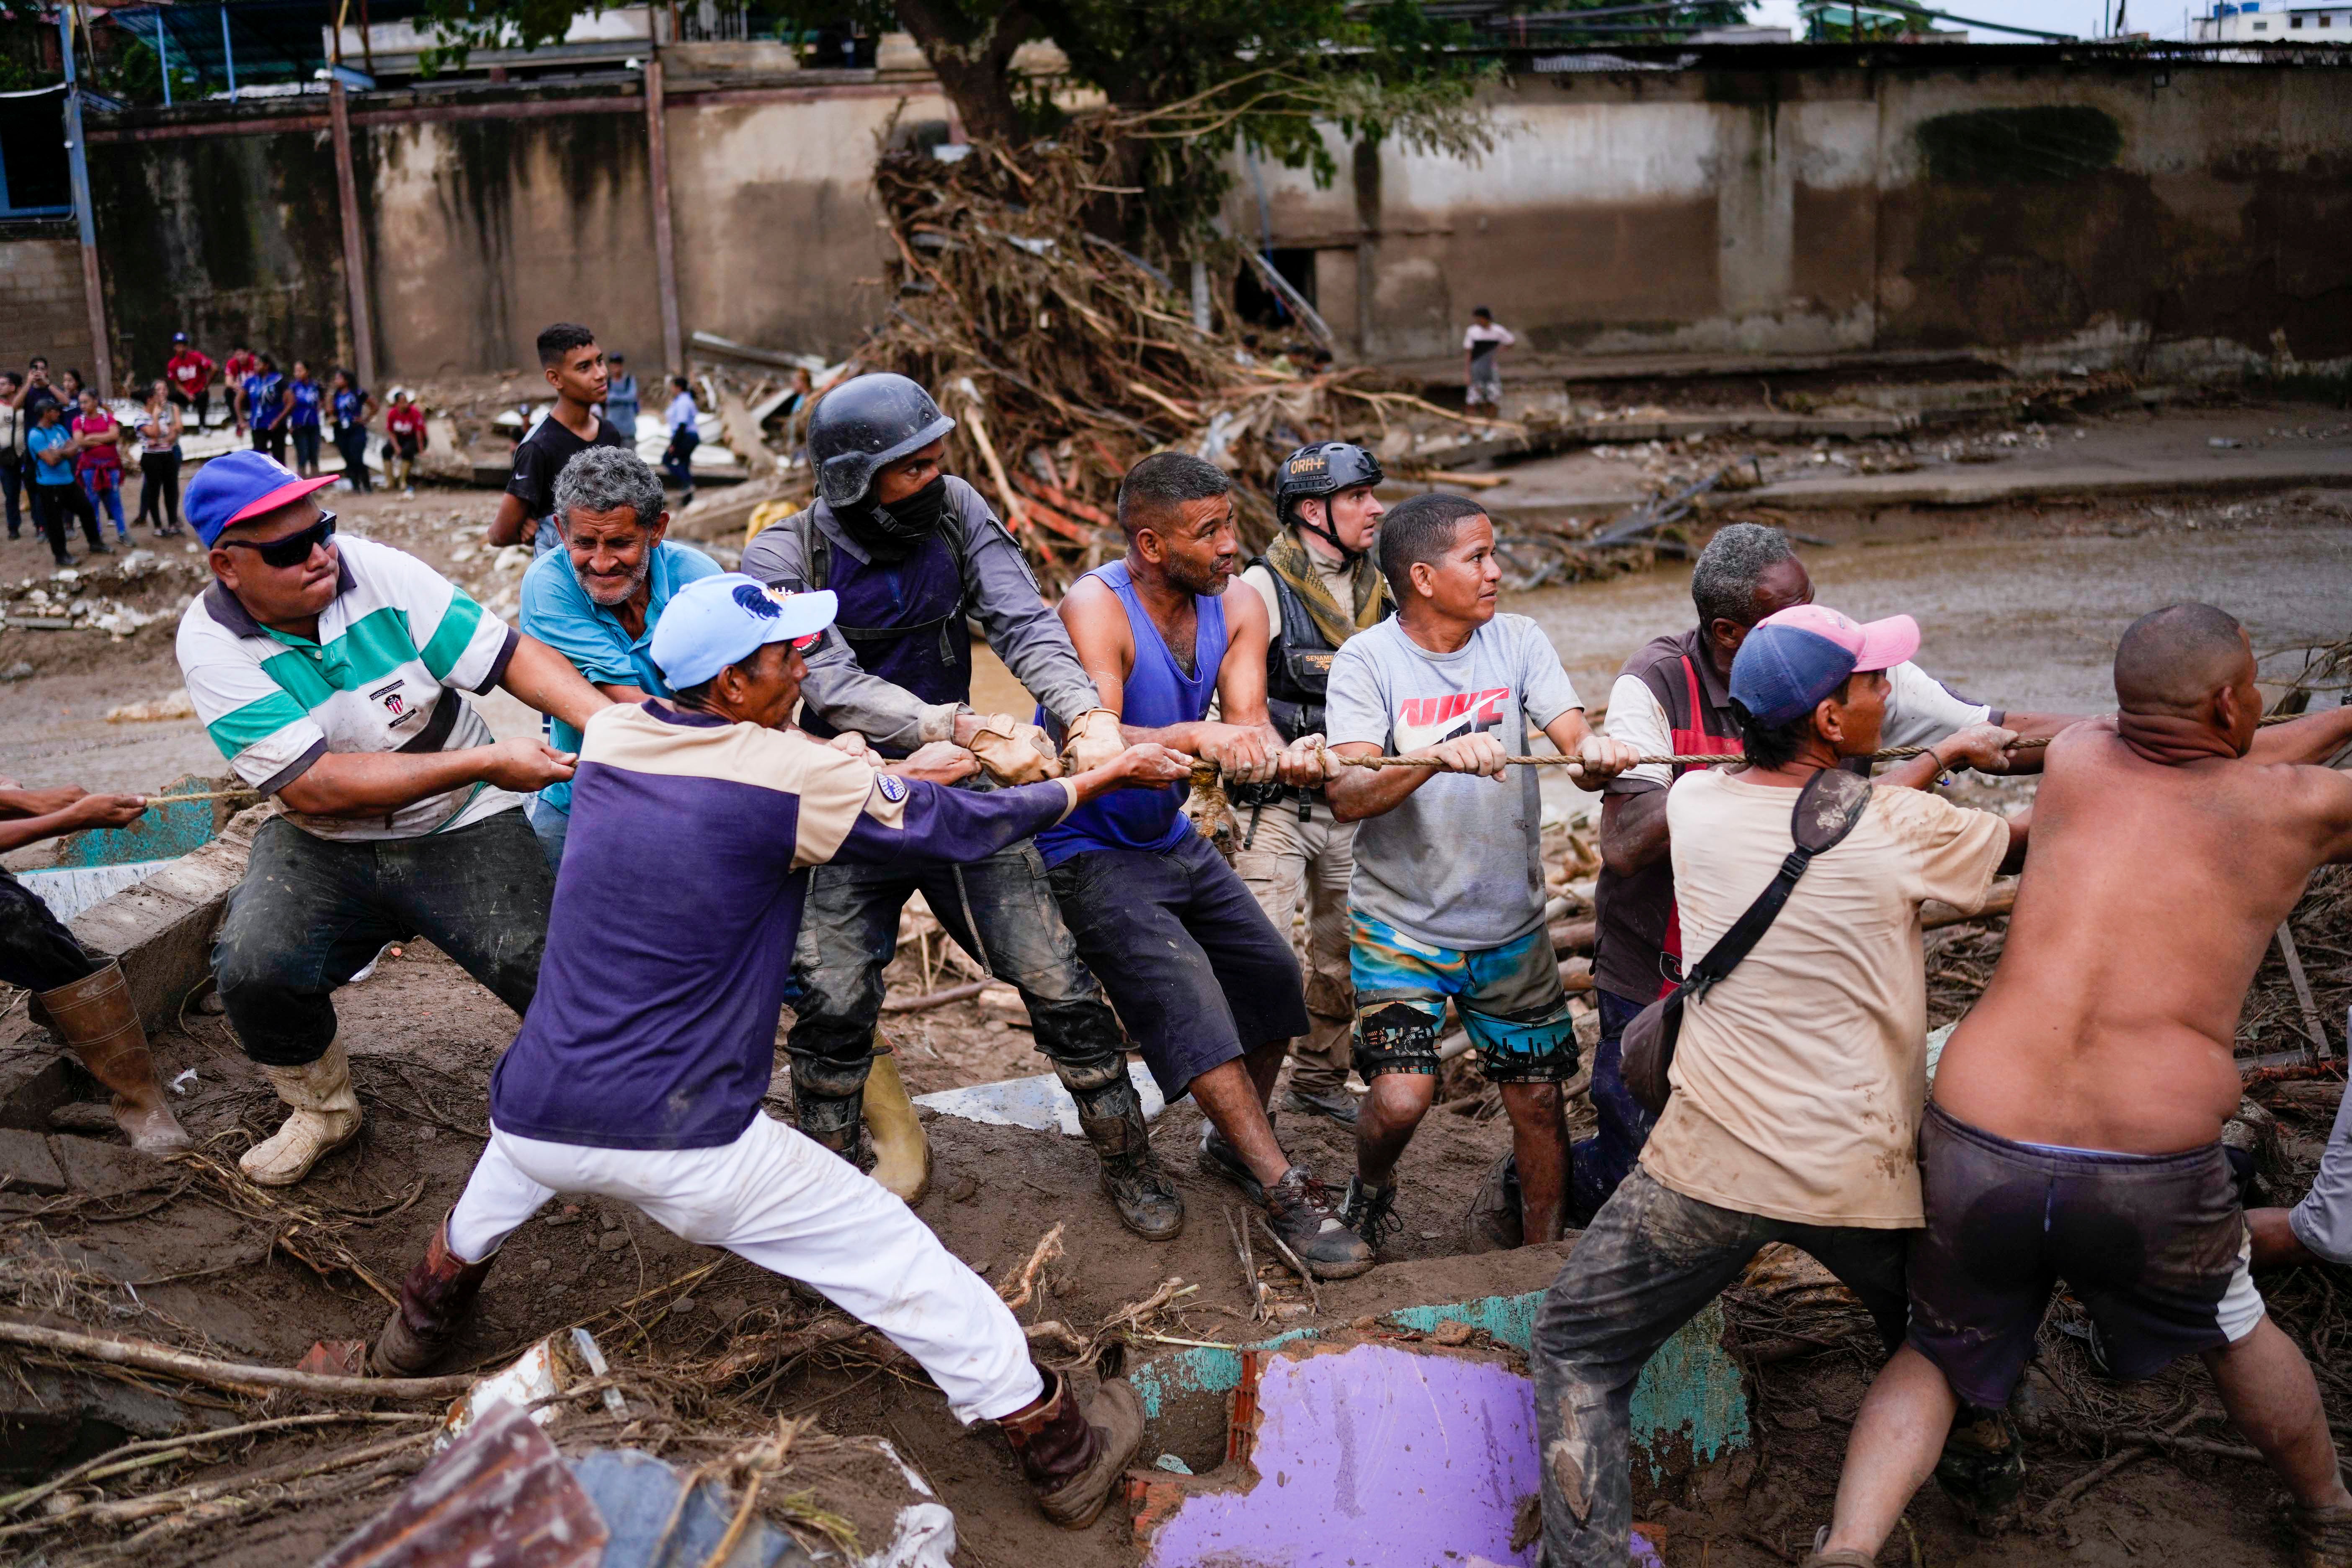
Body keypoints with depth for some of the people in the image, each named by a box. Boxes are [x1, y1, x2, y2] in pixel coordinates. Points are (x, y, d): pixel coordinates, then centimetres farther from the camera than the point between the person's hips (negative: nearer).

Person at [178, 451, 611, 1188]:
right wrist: (484, 761, -28)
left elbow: (512, 655, -13)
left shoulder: (377, 573, -12)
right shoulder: (211, 644, -15)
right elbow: (316, 787, -23)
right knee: (252, 968, -22)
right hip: (324, 844, 1)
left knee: (544, 967, -18)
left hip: (461, 830, 0)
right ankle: (322, 1109, 8)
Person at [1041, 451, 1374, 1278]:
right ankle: (1287, 1193, -15)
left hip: (1172, 837, 7)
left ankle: (1232, 1140, 30)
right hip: (1089, 849, -7)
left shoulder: (1237, 605, -5)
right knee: (1186, 996, -19)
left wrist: (1283, 754, -41)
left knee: (1270, 974, 8)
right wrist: (1195, 735, -52)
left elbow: (1248, 724, -17)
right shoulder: (1095, 608, -24)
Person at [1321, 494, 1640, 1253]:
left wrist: (1595, 752, -35)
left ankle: (1544, 1245, 34)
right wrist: (1439, 755, -37)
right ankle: (1370, 1186, 21)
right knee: (1401, 1097, -14)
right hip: (1401, 923, -3)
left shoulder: (1518, 642, 0)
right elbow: (1347, 796, -21)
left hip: (1511, 924, 3)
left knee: (1540, 1101, 9)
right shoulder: (1367, 660, -10)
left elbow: (1579, 748, -10)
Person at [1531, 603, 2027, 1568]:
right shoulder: (1900, 826, -12)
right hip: (1862, 1173, 0)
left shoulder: (1695, 804, -4)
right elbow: (2031, 841, 8)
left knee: (1577, 1354, 14)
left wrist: (1942, 755, 24)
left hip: (1711, 1166, 0)